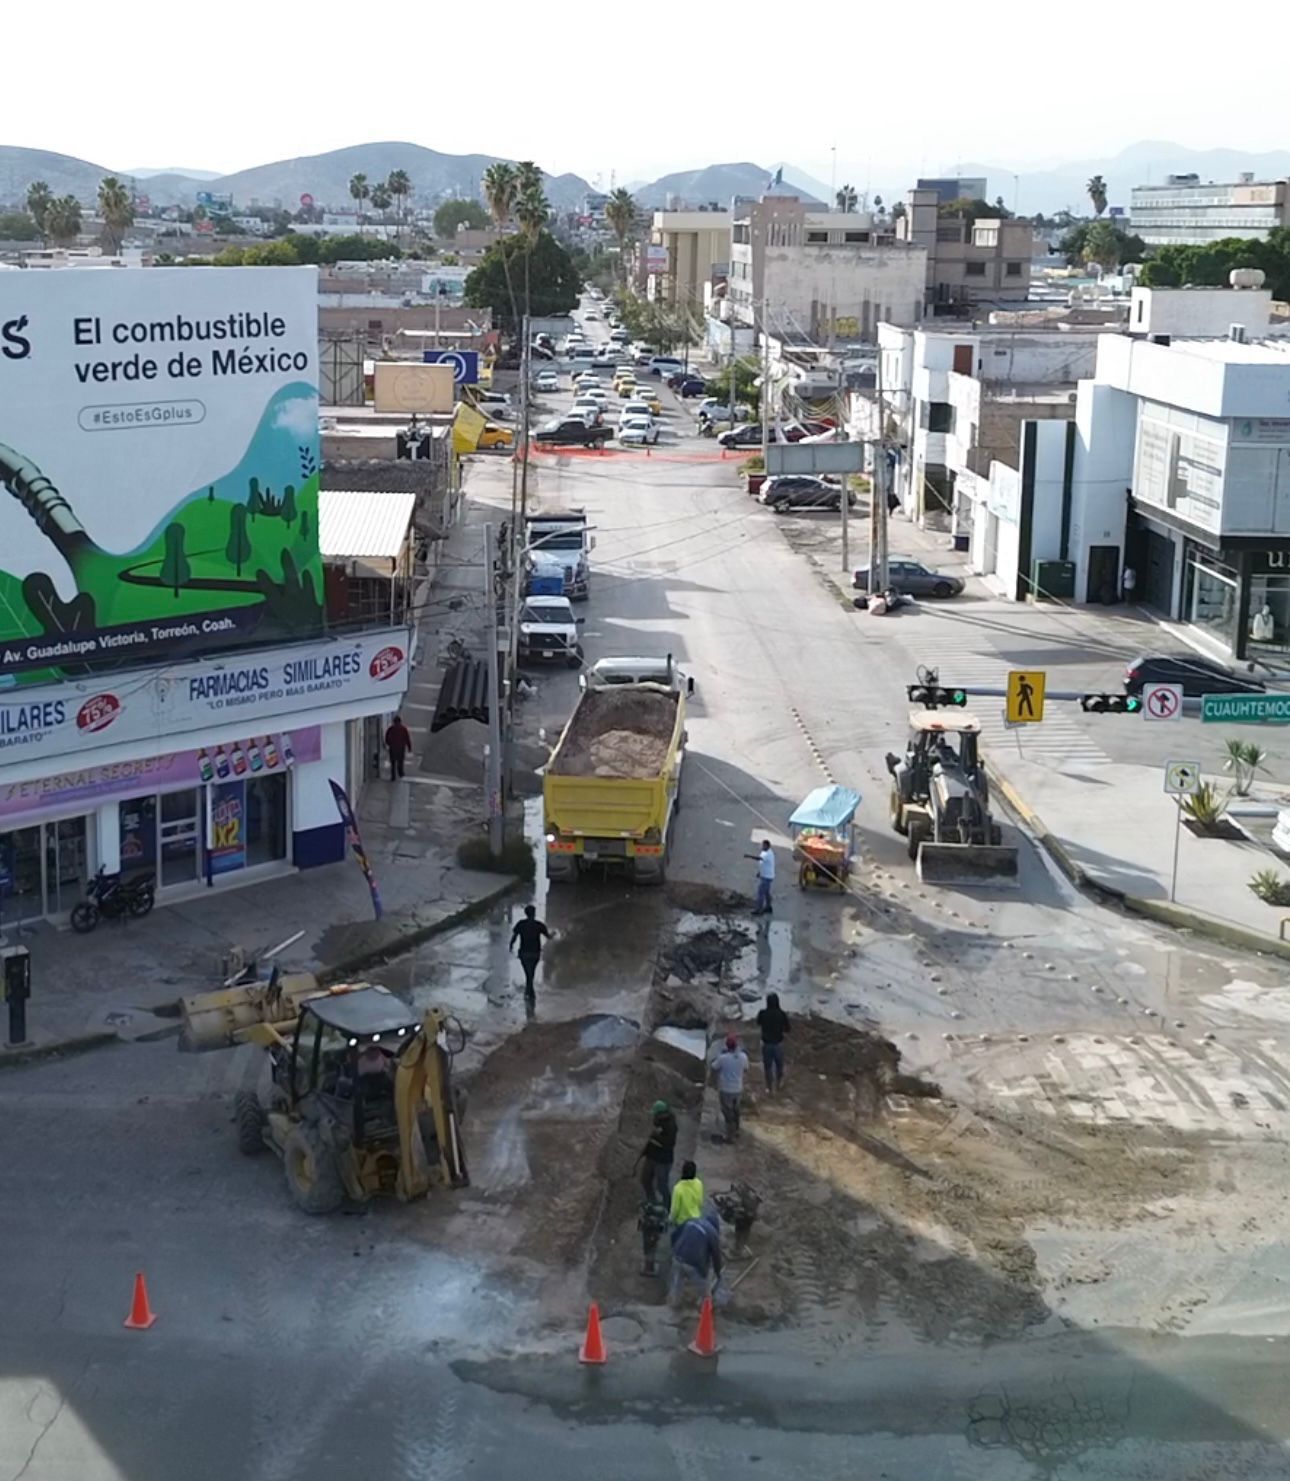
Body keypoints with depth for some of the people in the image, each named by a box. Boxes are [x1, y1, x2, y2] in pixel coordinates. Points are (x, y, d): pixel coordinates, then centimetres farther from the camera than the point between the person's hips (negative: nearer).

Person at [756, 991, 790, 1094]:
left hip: (766, 1044, 0)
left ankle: (771, 1089, 24)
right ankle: (779, 1083, 43)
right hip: (778, 1043, 0)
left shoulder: (762, 1013, -16)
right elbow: (787, 1029, -7)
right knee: (779, 1064, 25)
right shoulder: (782, 1014, -17)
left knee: (768, 1066, 15)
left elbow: (758, 1024, 5)